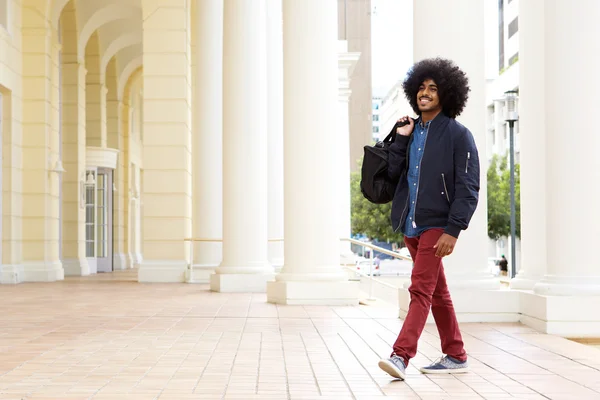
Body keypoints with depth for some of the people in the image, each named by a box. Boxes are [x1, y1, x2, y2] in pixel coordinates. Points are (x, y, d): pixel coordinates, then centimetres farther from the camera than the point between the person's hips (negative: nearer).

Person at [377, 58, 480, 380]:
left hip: (436, 224, -7)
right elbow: (393, 173, 6)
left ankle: (401, 356, -17)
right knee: (437, 292, 13)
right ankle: (456, 356, 22)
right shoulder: (411, 131, 11)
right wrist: (400, 139, -4)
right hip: (412, 224, 7)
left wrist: (453, 230, -19)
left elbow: (468, 188, -12)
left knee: (421, 290, -12)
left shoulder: (458, 135, -7)